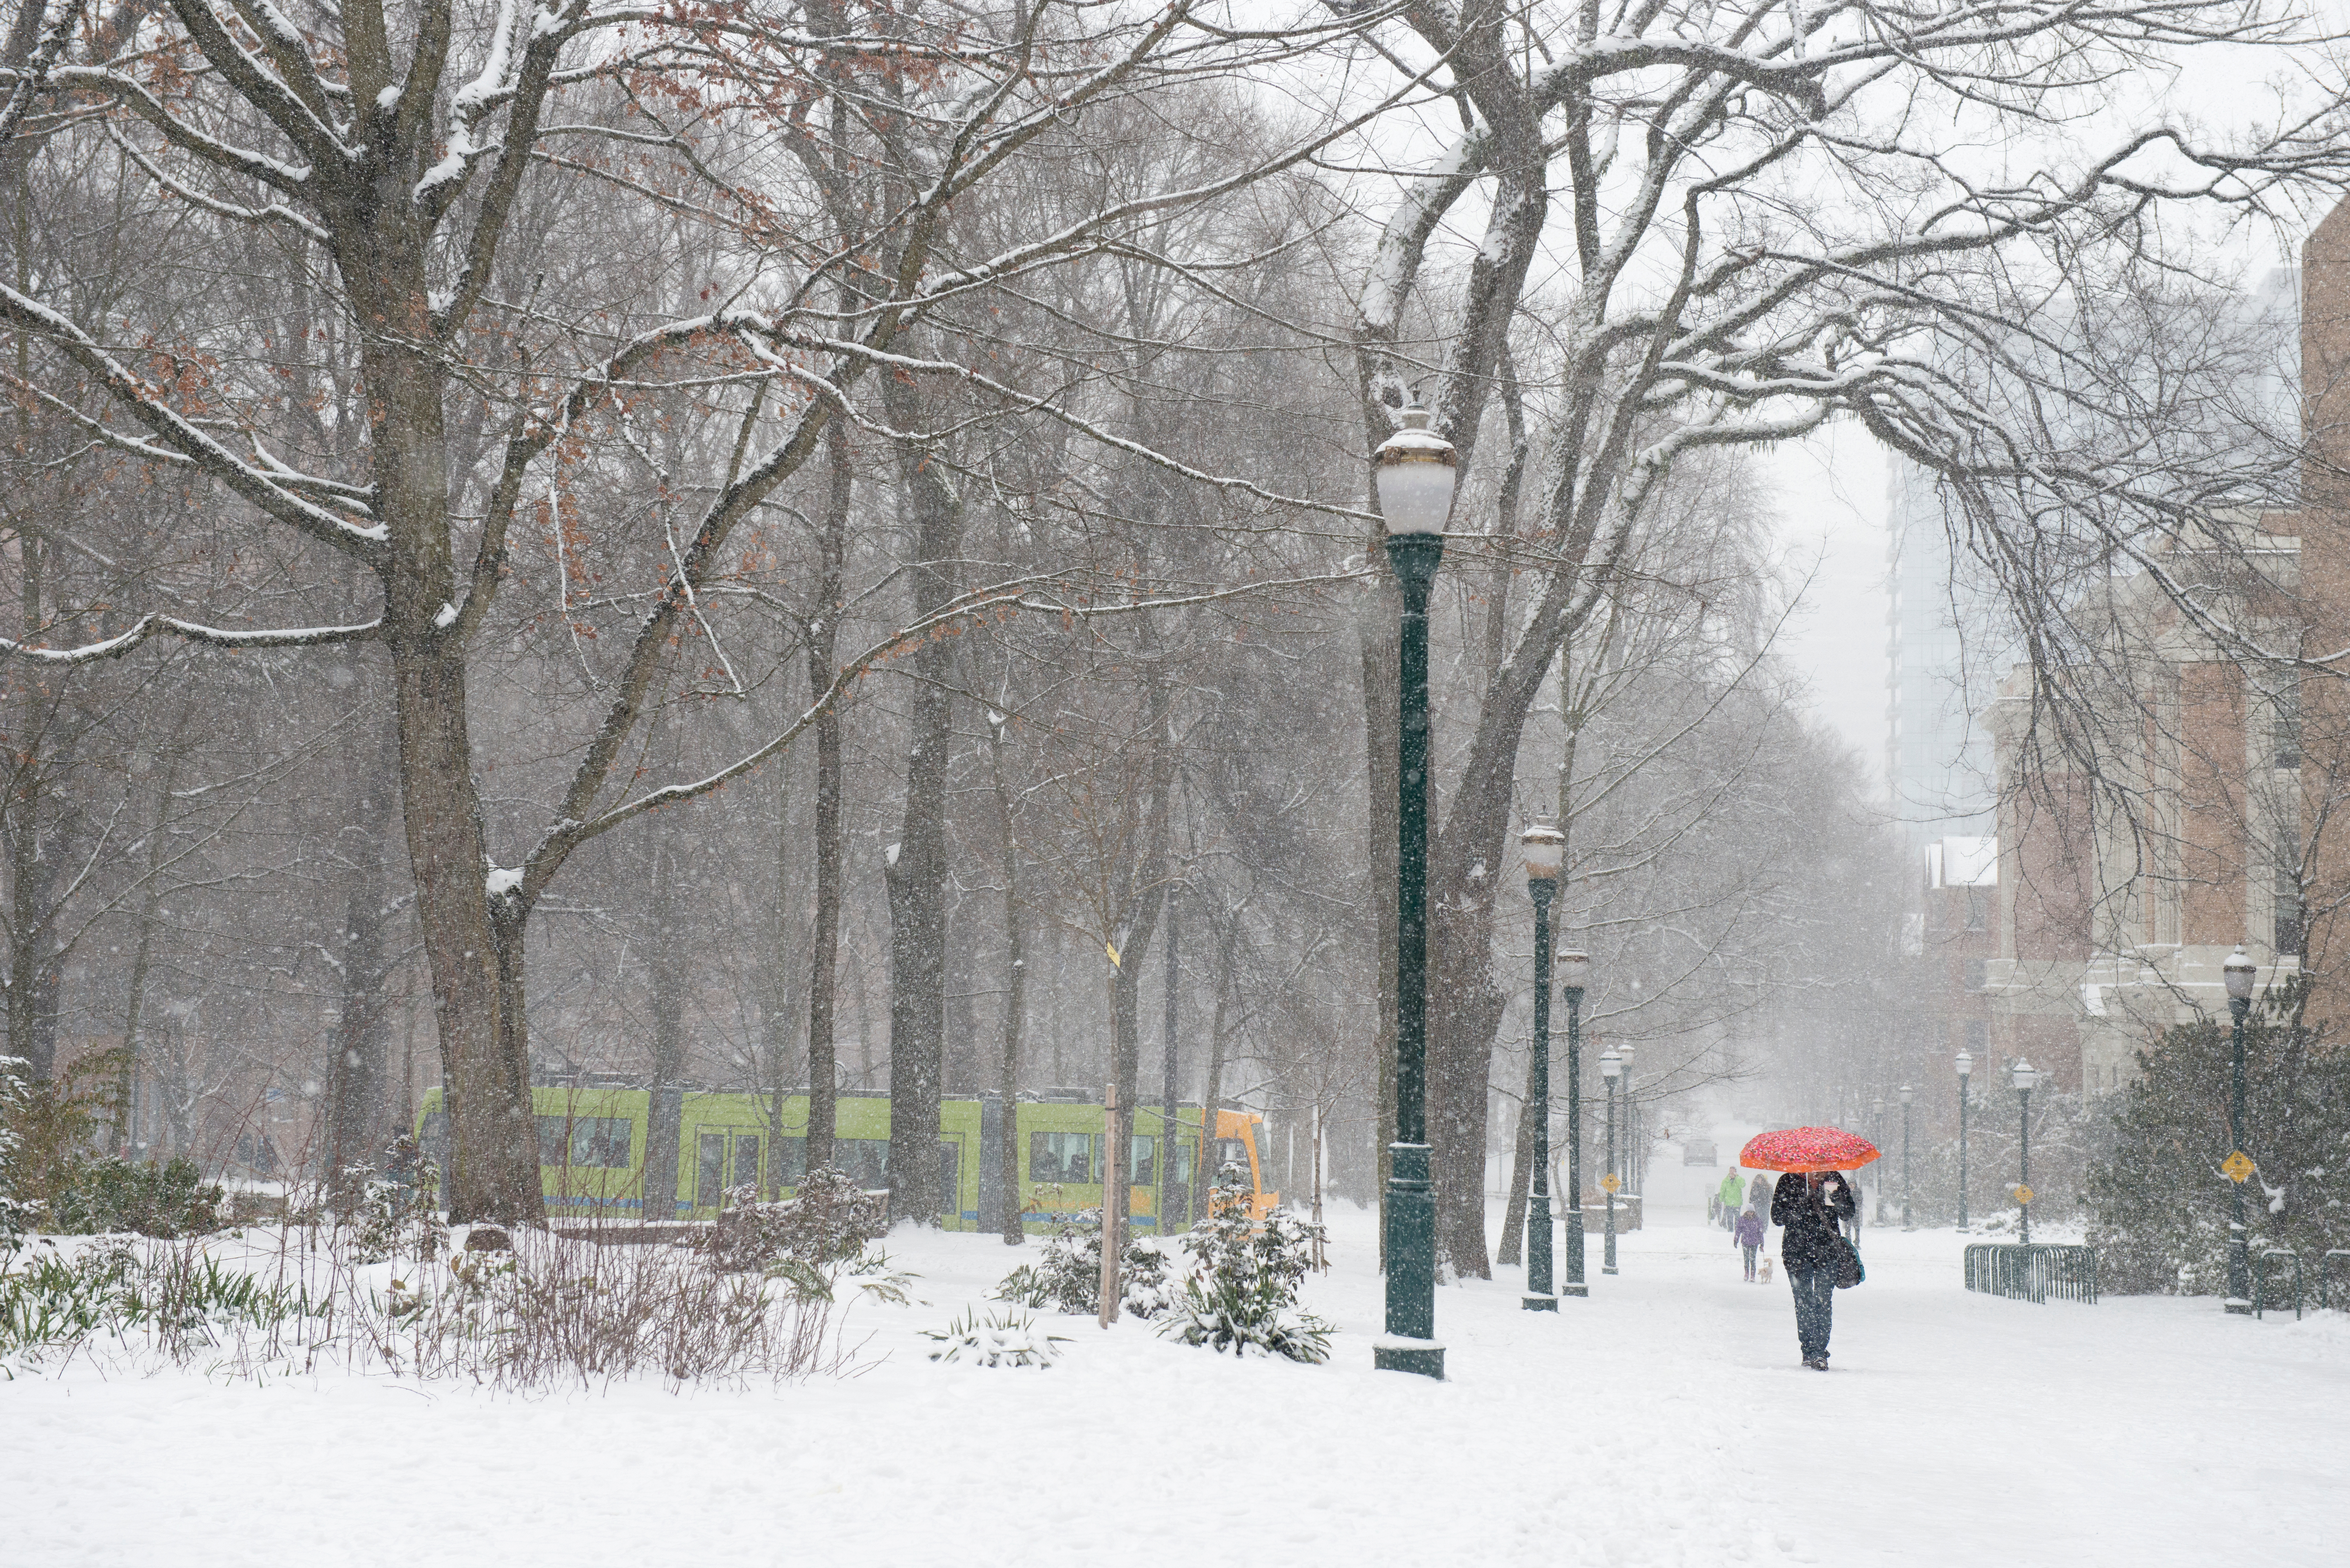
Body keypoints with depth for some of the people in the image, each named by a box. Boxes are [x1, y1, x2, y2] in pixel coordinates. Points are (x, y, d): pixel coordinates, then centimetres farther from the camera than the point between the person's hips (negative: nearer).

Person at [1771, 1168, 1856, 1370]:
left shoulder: (1835, 1180, 7)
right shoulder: (1789, 1181, 3)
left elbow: (1848, 1213, 5)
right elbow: (1777, 1217, -2)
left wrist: (1836, 1198, -16)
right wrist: (1804, 1205, -17)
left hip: (1827, 1250, 0)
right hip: (1797, 1252, 0)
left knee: (1824, 1300, -9)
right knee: (1804, 1302, -4)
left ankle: (1819, 1352, -9)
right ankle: (1809, 1350, 5)